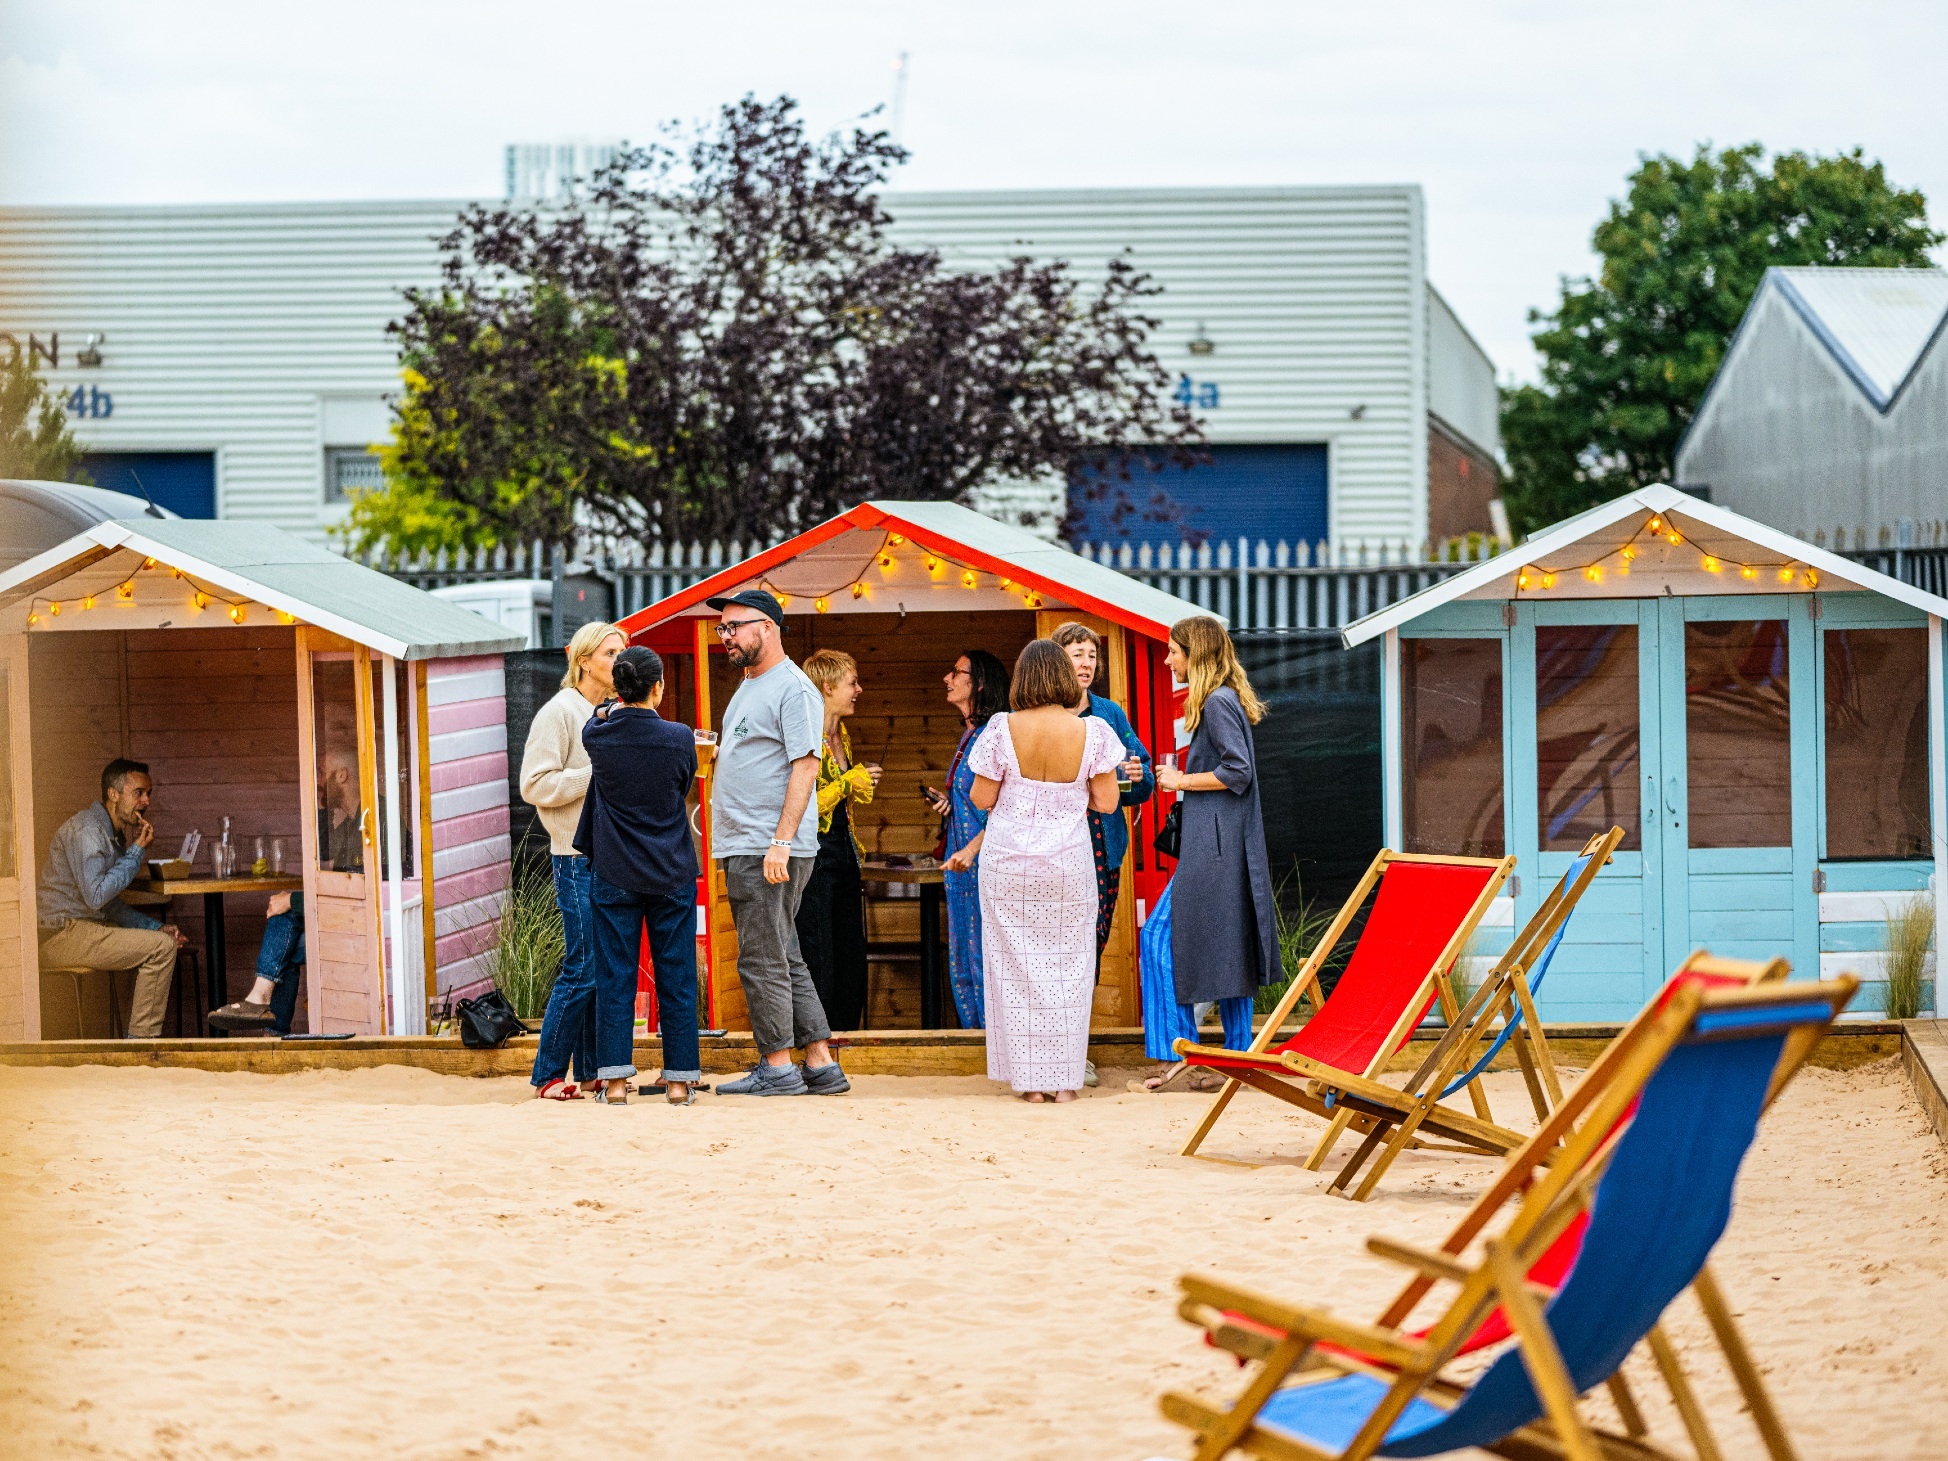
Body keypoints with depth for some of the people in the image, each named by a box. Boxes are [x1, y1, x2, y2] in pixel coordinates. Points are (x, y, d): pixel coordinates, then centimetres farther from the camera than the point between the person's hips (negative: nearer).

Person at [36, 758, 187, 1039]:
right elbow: (96, 896, -24)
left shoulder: (113, 834, 18)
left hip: (81, 929, 10)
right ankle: (141, 1040, -14)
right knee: (161, 947, -17)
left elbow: (111, 905, 23)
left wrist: (155, 927, 10)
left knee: (163, 942, 17)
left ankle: (143, 1036, 16)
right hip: (60, 934, -10)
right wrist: (137, 852, -16)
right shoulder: (86, 829, -14)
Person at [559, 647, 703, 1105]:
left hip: (614, 875, 1)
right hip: (672, 874, -1)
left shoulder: (598, 737, -7)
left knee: (614, 978, 4)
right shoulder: (679, 739, -10)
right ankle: (679, 1079, 8)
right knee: (675, 980, 6)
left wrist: (614, 710, 36)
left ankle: (614, 1079, 1)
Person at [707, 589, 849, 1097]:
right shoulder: (747, 688, 20)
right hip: (743, 848, 10)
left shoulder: (793, 689, -10)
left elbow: (805, 766, -17)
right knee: (785, 961, 11)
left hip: (771, 853, -10)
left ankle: (777, 1068, 0)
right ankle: (821, 1065, 14)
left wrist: (781, 841, -24)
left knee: (762, 961, -6)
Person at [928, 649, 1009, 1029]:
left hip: (985, 859, -9)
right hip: (961, 861, 9)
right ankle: (973, 1030, 16)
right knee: (961, 955, 10)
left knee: (985, 954, -6)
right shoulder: (969, 735, 16)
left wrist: (973, 849, -22)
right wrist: (945, 802, 9)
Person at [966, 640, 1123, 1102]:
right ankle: (1063, 1077, 9)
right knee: (1067, 967, 9)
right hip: (1068, 865, 1)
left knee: (1017, 965, 6)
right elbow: (1106, 801, -3)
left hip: (1009, 865, 0)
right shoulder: (1090, 731, -7)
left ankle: (1029, 1078, 6)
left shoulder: (1003, 729, -9)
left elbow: (982, 799, -5)